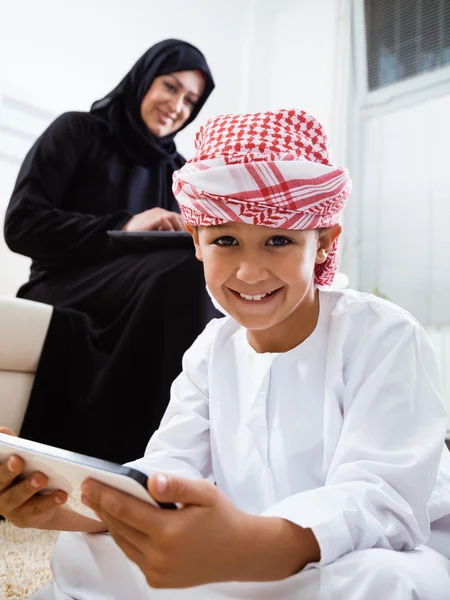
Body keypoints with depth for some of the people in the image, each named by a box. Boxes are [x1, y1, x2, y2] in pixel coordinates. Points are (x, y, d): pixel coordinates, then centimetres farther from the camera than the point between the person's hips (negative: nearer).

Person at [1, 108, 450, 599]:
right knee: (79, 556, -11)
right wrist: (72, 502, -28)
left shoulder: (384, 337, -17)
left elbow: (380, 496, -27)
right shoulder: (213, 348, 1)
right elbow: (170, 469, -7)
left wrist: (251, 549, -47)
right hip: (250, 557, 4)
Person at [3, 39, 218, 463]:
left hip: (147, 300, 4)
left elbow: (196, 247, 14)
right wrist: (121, 228, -17)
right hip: (62, 294, -4)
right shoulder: (78, 132, 7)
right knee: (186, 268, -33)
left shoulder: (177, 171, 20)